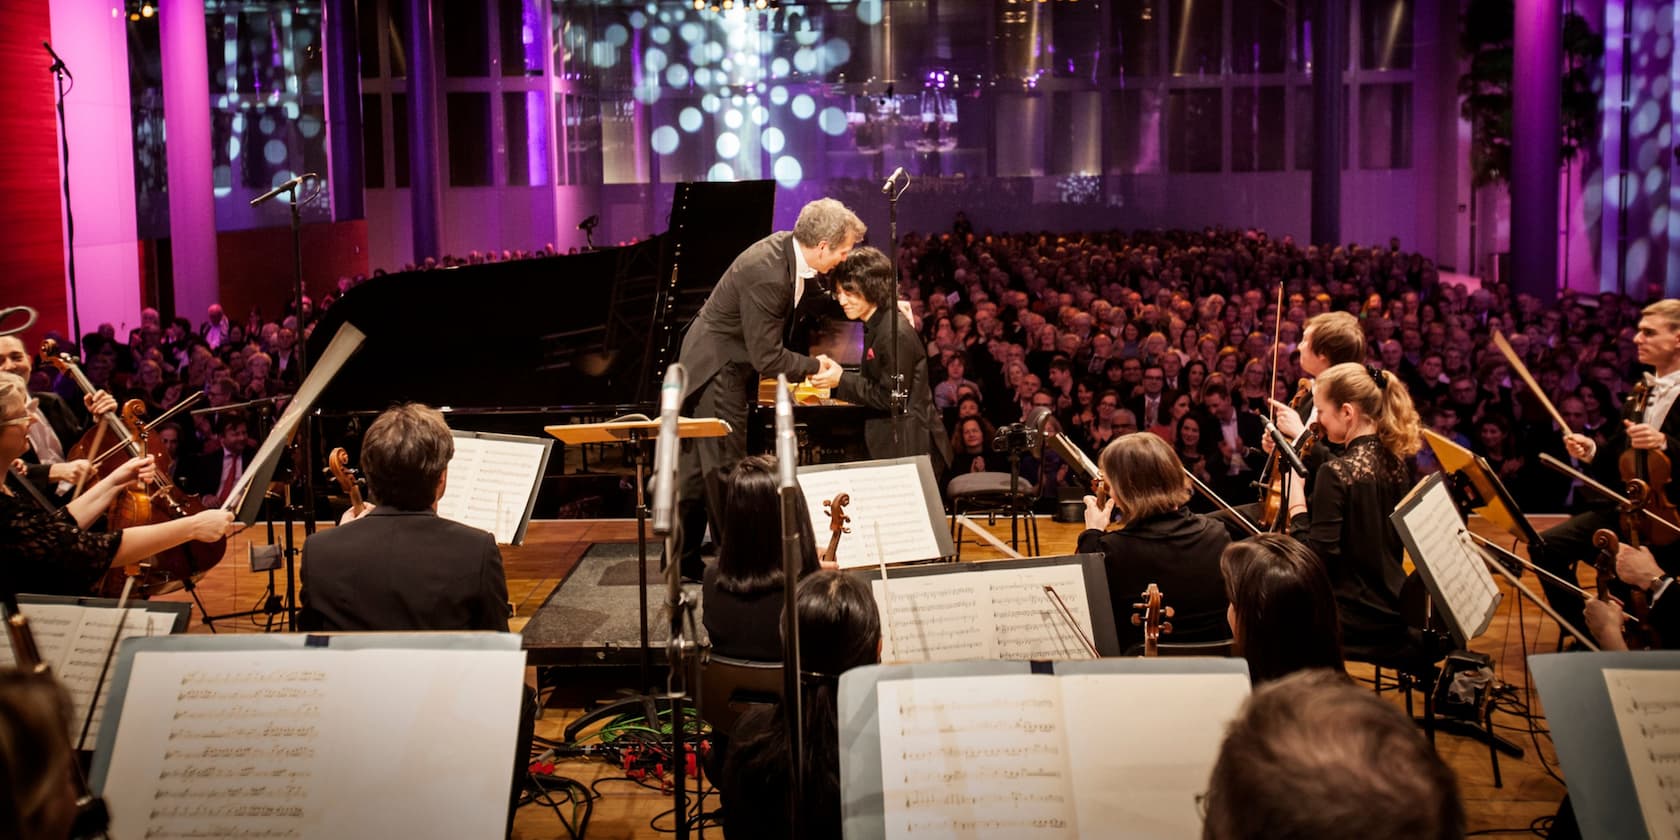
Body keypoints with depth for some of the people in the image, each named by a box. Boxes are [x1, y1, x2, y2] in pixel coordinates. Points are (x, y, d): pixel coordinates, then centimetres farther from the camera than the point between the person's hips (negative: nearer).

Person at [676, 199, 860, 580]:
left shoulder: (789, 246, -5)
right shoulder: (765, 274, -31)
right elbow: (767, 358, -27)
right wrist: (816, 368, -15)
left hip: (728, 365, 10)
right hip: (718, 368, -10)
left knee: (699, 465, 15)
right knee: (724, 467, -1)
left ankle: (682, 557, 25)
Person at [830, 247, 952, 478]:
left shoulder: (895, 333, -19)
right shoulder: (876, 326, 12)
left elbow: (890, 398, -18)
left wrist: (842, 379, -16)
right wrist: (836, 374, 2)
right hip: (891, 443, 9)